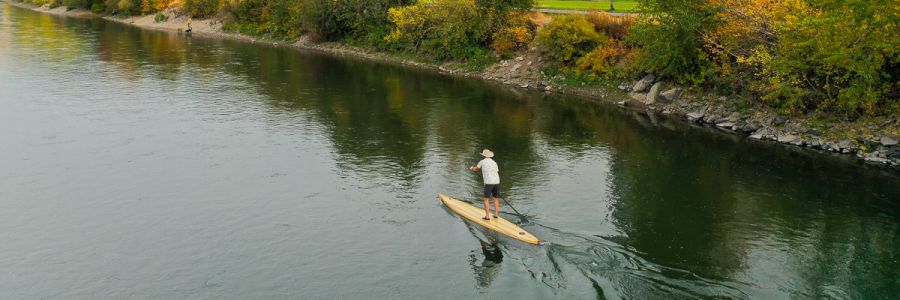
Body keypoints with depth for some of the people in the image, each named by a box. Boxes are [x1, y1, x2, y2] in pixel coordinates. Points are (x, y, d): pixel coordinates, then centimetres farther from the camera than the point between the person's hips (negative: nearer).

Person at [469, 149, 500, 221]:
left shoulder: (482, 162, 6)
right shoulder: (494, 163, 18)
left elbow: (475, 169, 21)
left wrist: (471, 168, 44)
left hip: (489, 183, -5)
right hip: (497, 182, 5)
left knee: (486, 199, 2)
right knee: (496, 198, 18)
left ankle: (487, 216, -3)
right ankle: (496, 214, 19)